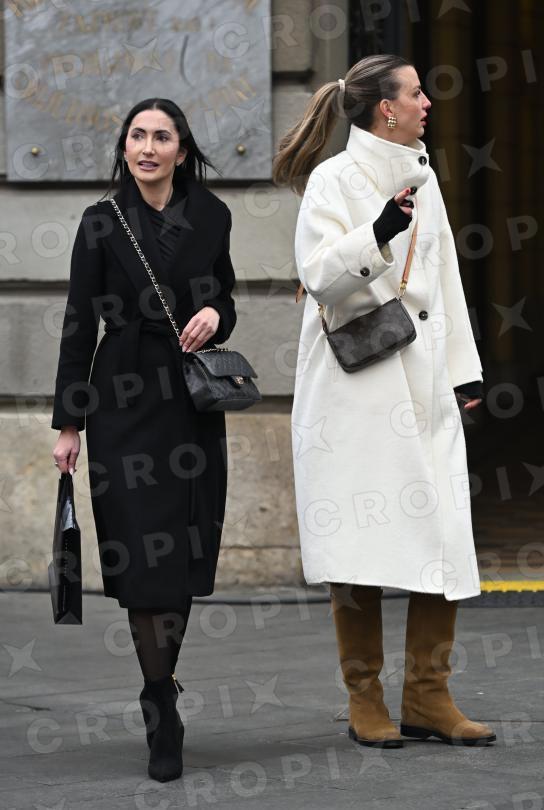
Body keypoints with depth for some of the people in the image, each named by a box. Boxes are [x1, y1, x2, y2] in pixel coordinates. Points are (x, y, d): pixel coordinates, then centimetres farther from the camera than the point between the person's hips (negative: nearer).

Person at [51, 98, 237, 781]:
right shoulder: (103, 224, -1)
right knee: (143, 558, -6)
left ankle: (162, 680, 25)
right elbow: (79, 326, -1)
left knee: (186, 555, 5)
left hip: (194, 403, 3)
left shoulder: (211, 218, 6)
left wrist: (215, 315, -9)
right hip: (124, 402, -3)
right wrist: (68, 422, -3)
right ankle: (162, 723, 1)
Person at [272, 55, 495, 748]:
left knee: (442, 540, -1)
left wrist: (464, 368, 15)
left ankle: (428, 697, 7)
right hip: (355, 386, -6)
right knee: (362, 547, -3)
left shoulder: (422, 178, 16)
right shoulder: (332, 180, -3)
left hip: (424, 383, 6)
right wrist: (377, 235, -25)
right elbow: (319, 275, -11)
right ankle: (365, 700, 7)